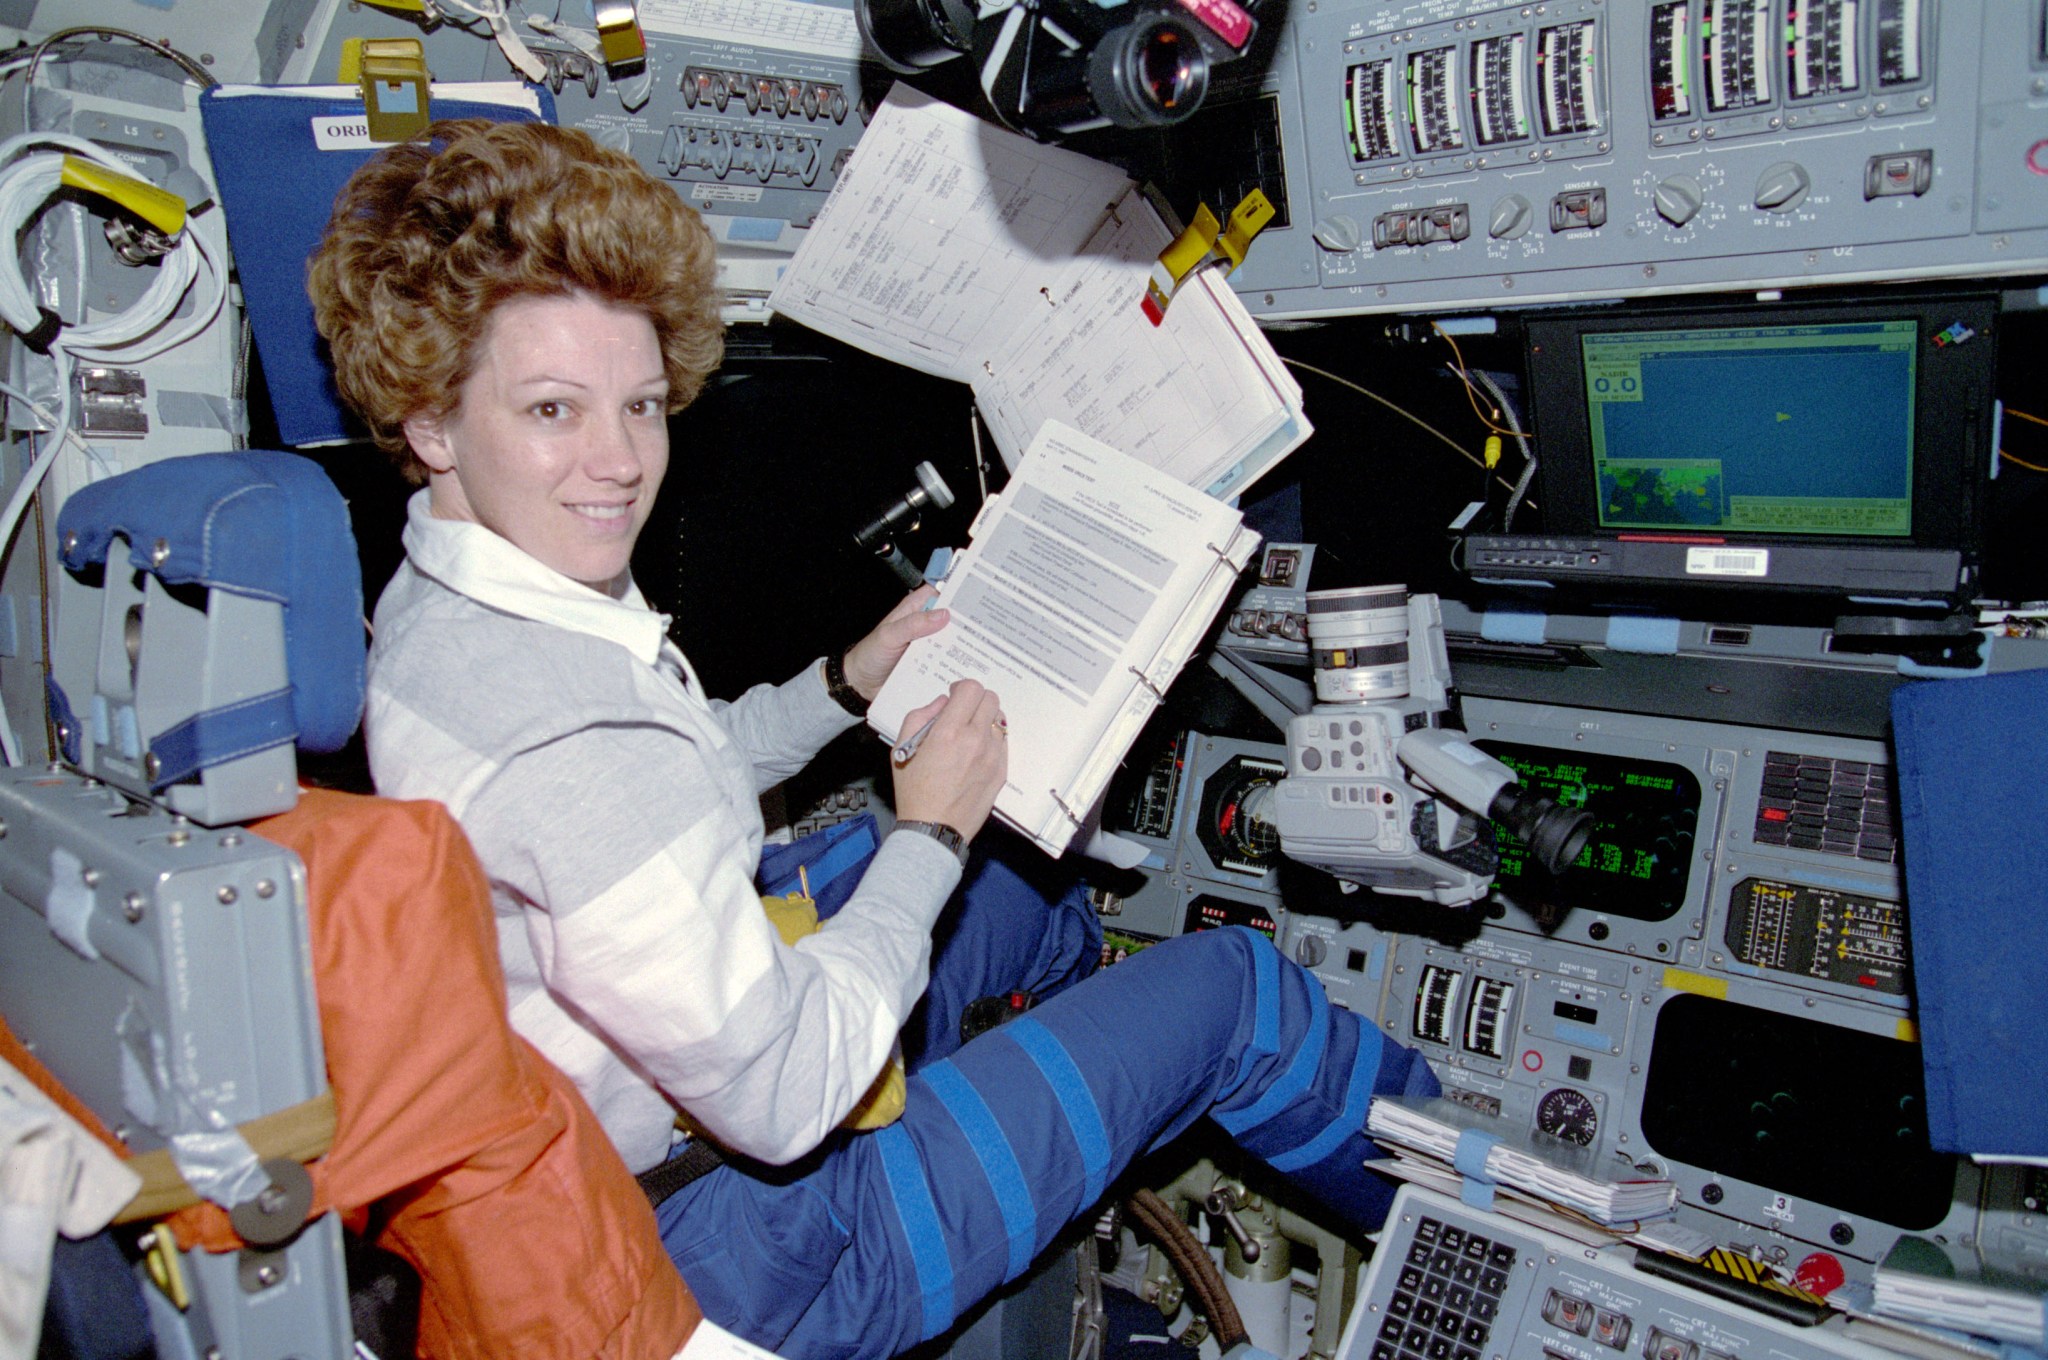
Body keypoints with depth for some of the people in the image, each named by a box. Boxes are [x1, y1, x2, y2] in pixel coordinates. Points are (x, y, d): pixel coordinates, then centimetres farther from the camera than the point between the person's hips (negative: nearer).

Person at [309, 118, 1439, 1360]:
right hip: (721, 1256, -9)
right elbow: (784, 1101, -29)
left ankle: (1098, 963, 64)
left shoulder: (441, 603, -4)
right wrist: (931, 832, -17)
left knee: (1019, 871, 28)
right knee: (1234, 988, 0)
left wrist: (848, 684, 5)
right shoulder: (566, 739, -37)